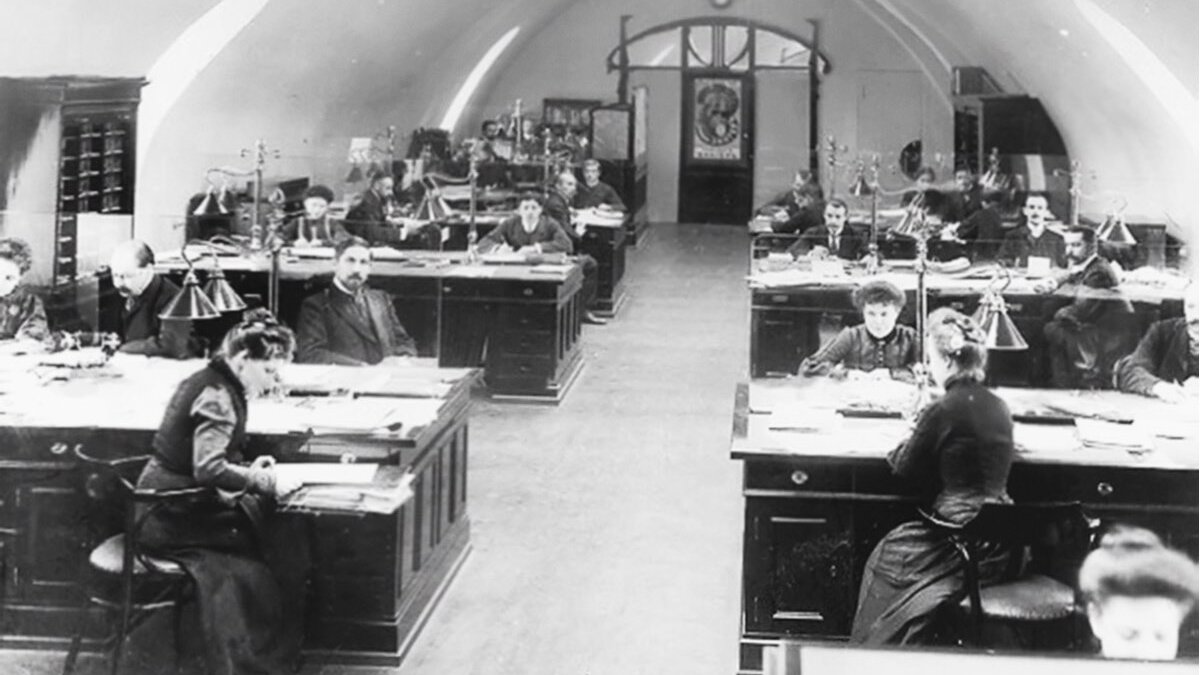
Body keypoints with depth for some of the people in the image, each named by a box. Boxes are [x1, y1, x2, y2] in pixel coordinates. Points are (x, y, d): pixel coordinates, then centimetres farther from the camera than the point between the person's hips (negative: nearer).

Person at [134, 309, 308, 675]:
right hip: (176, 518, -9)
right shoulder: (217, 397, -19)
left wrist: (248, 470, 9)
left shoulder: (207, 382, 10)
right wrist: (266, 482, -22)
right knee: (283, 547, -10)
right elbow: (209, 469, -31)